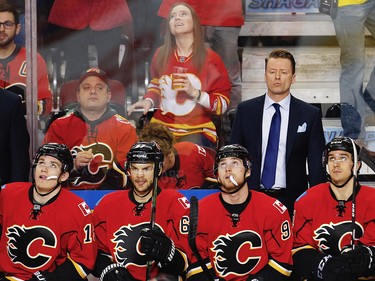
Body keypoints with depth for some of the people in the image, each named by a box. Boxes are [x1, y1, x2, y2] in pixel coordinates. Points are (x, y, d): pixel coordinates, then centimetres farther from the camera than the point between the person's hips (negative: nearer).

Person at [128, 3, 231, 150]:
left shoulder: (210, 59, -2)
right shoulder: (161, 55, 7)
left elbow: (223, 105, -3)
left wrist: (194, 92, -16)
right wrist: (148, 101, 8)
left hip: (197, 135, -3)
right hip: (161, 131, 3)